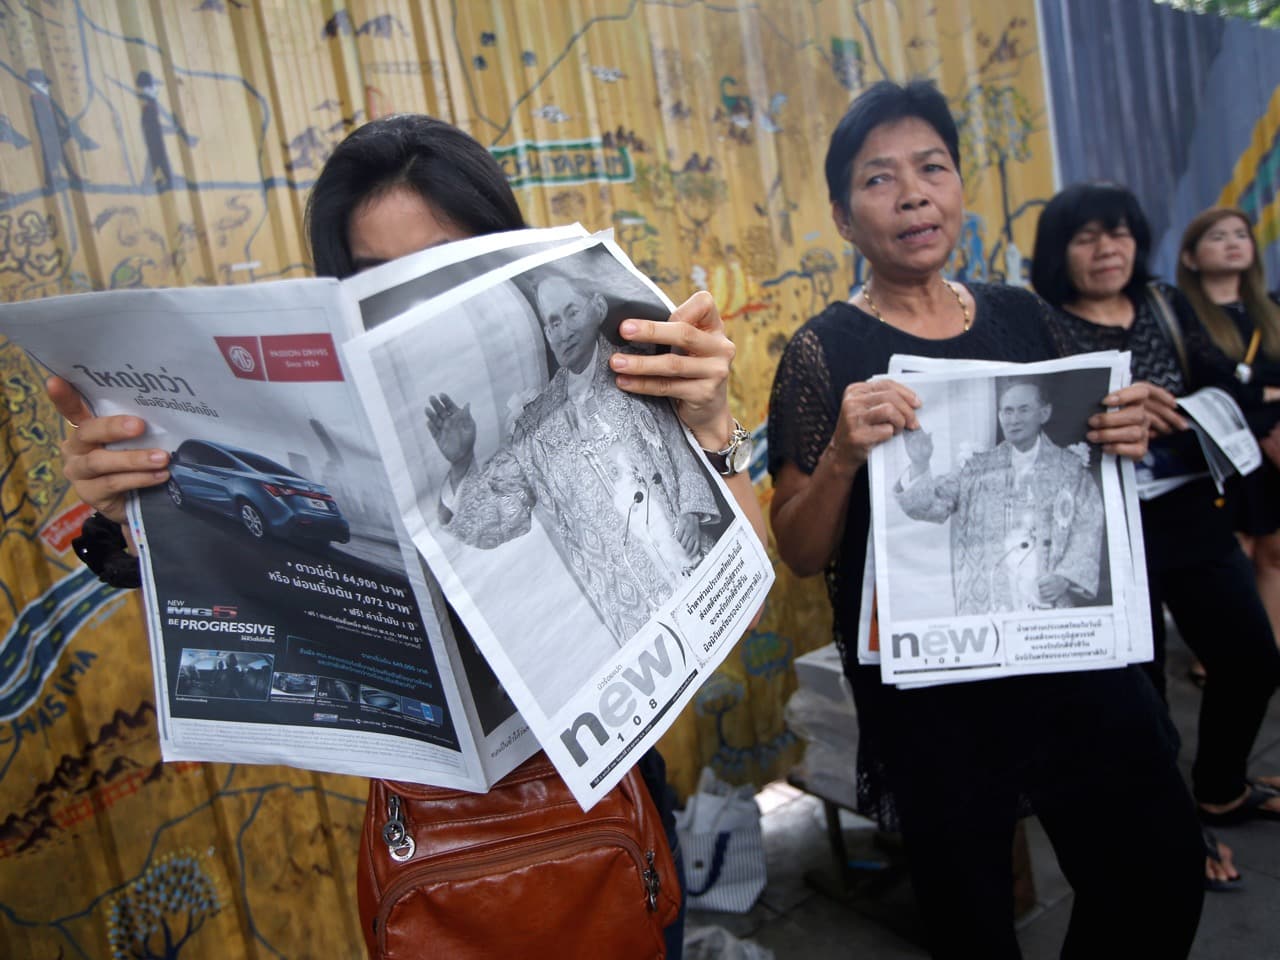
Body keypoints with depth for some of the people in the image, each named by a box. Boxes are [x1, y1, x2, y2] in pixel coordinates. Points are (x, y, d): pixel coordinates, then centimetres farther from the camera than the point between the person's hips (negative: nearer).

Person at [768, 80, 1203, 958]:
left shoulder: (1023, 317, 4)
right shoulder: (826, 352, -9)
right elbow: (801, 555, -9)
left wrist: (1119, 443, -6)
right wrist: (842, 455, -27)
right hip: (928, 688, -4)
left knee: (1162, 879, 14)